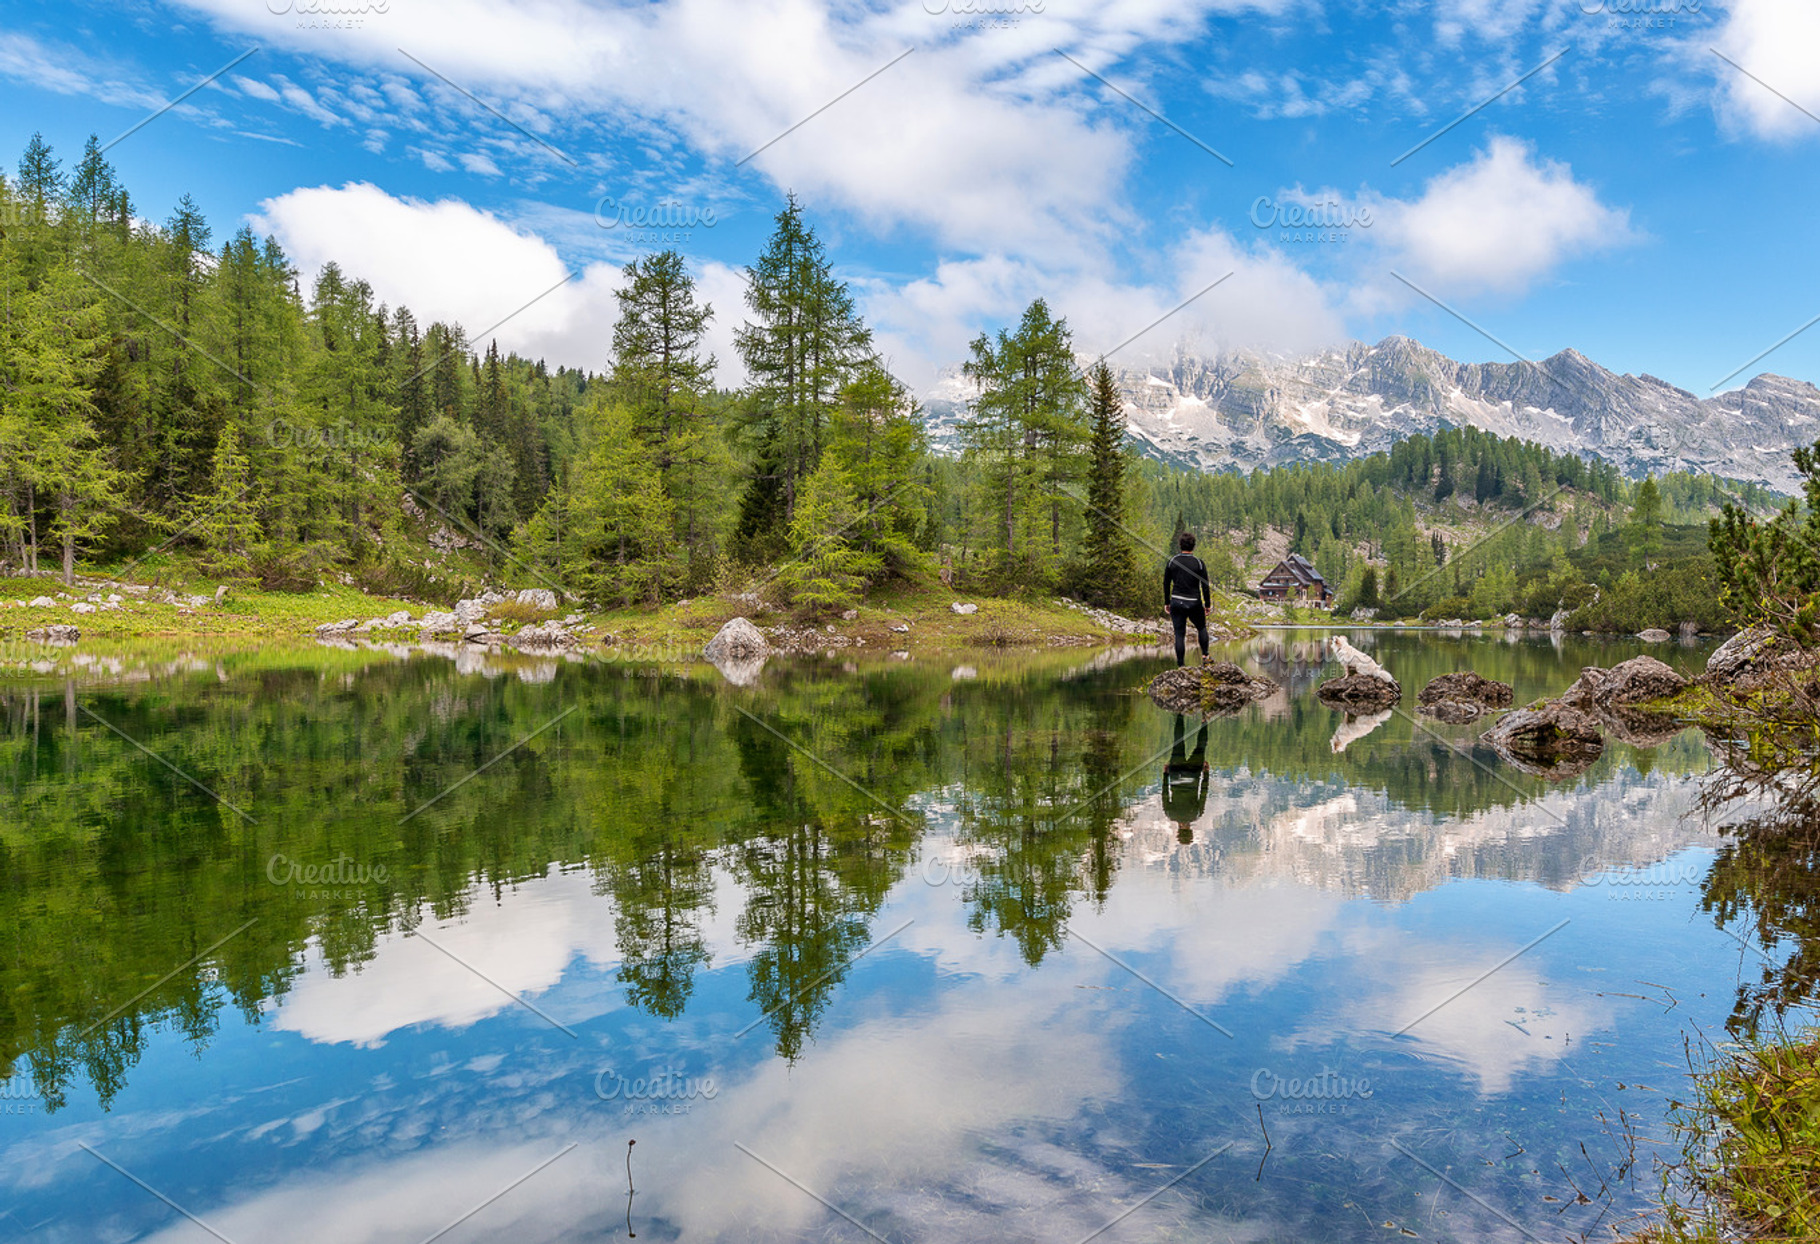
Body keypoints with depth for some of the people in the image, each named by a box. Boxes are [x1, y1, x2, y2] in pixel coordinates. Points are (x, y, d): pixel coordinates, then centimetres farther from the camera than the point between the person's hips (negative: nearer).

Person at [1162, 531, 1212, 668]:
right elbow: (1205, 586, -5)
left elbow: (1166, 583, 4)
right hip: (1194, 604, -1)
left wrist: (1166, 603, 14)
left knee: (1179, 635, 5)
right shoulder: (1199, 563, -8)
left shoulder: (1172, 561, -1)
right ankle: (1204, 656, 18)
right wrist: (1207, 605, 6)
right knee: (1202, 628, 24)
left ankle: (1180, 666, 2)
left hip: (1176, 602, 1)